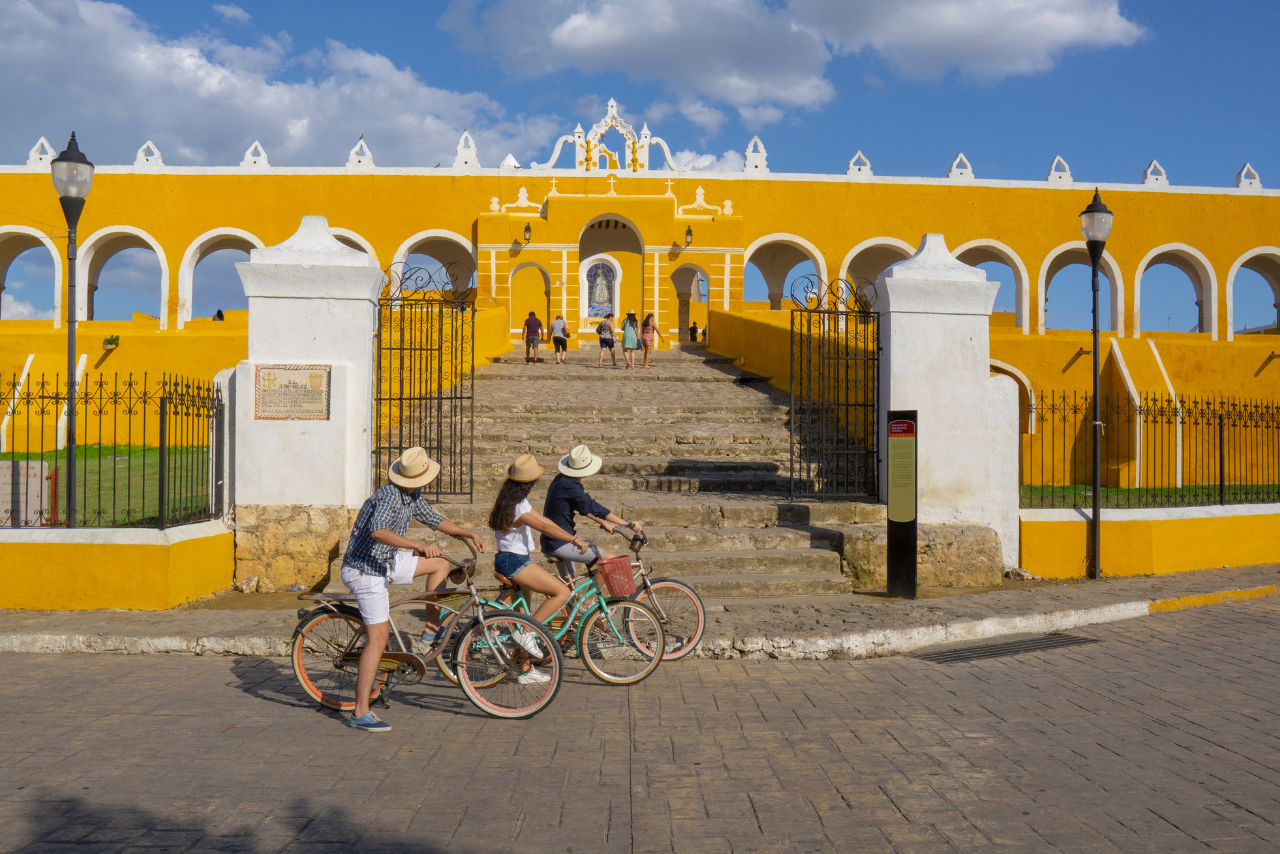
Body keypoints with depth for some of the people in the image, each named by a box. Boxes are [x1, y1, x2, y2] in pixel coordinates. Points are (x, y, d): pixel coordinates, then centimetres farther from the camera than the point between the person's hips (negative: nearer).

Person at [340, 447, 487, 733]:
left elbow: (435, 520, 18)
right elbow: (378, 532, -42)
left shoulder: (412, 497, 4)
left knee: (441, 564, 12)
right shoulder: (389, 496, -25)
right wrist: (418, 545, -49)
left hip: (385, 562, 9)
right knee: (379, 637, -12)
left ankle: (432, 627, 19)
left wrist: (470, 534, 11)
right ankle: (360, 713, -8)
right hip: (366, 570, -9)